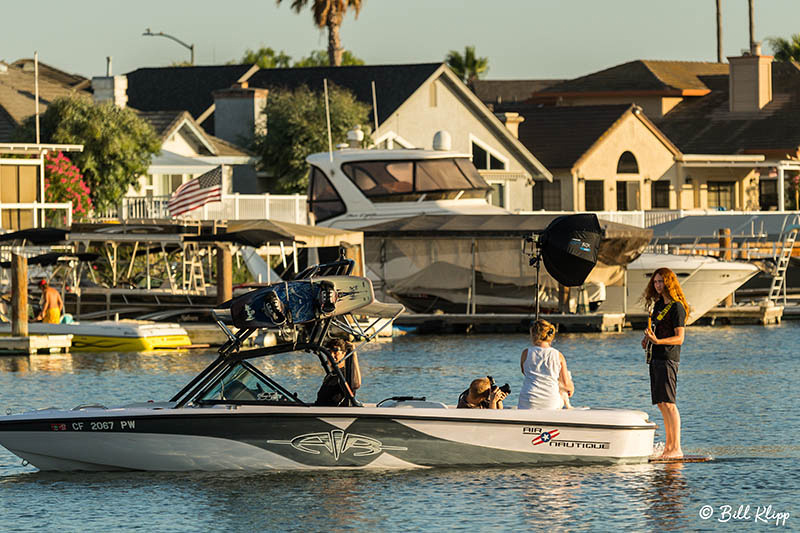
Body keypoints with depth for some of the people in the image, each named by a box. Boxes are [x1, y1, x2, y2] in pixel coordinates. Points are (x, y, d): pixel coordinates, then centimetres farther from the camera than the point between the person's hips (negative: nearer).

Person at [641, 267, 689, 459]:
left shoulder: (677, 307, -11)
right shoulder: (658, 304, 16)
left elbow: (679, 338, -16)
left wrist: (658, 341, -30)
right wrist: (647, 339, 9)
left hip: (668, 358, -9)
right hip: (655, 357, 9)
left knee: (668, 403, -14)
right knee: (662, 404, 11)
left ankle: (676, 448, -17)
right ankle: (669, 446, 17)